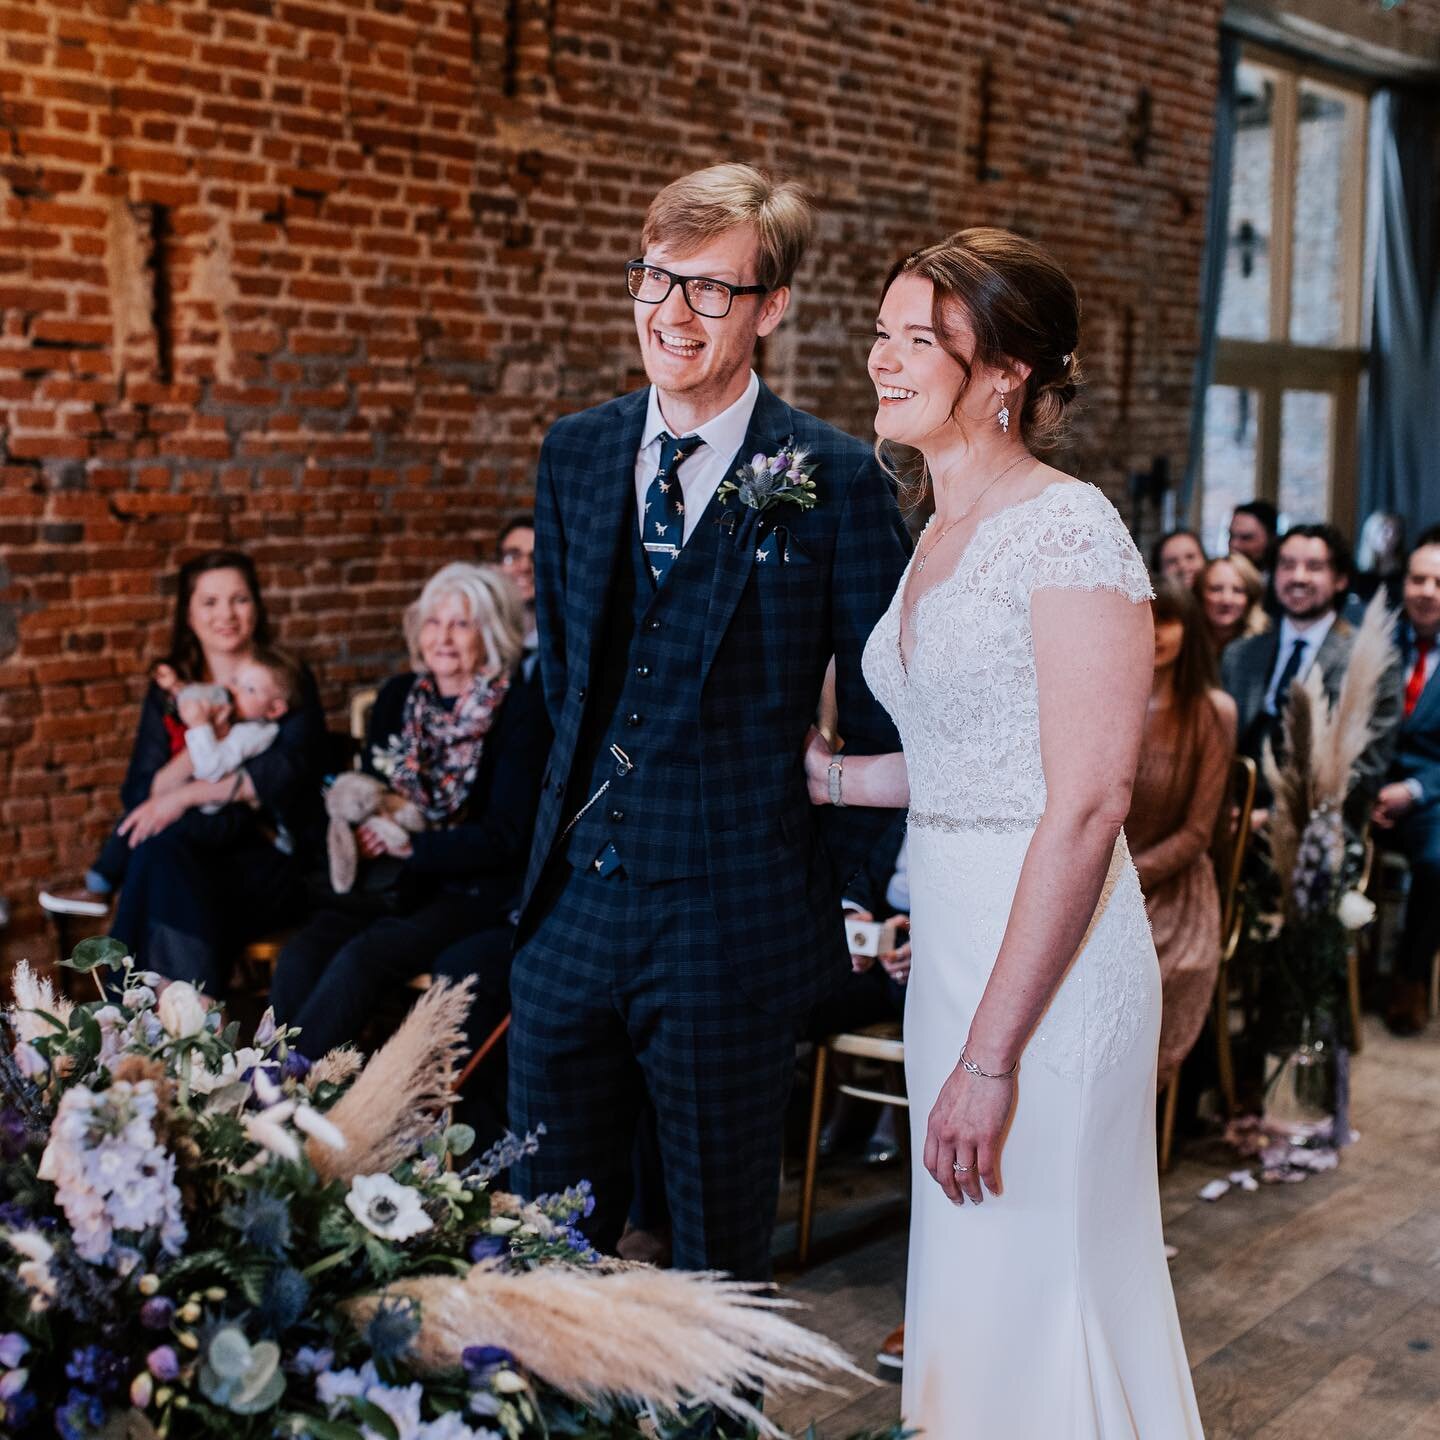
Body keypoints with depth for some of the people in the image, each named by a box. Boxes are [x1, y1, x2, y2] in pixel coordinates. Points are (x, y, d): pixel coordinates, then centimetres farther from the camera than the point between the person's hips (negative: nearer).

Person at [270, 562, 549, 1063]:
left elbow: (506, 839, -12)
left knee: (364, 956, -30)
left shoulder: (522, 709, -9)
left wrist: (411, 846, -17)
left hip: (482, 891, -5)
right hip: (404, 883, 5)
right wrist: (362, 821, -9)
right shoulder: (398, 696, 8)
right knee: (303, 954, -23)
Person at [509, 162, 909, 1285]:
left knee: (722, 1249, 12)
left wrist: (841, 890, -1)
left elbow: (882, 722, -3)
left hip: (731, 936, -4)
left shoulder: (838, 482, -10)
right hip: (574, 909, 5)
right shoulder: (575, 454, 6)